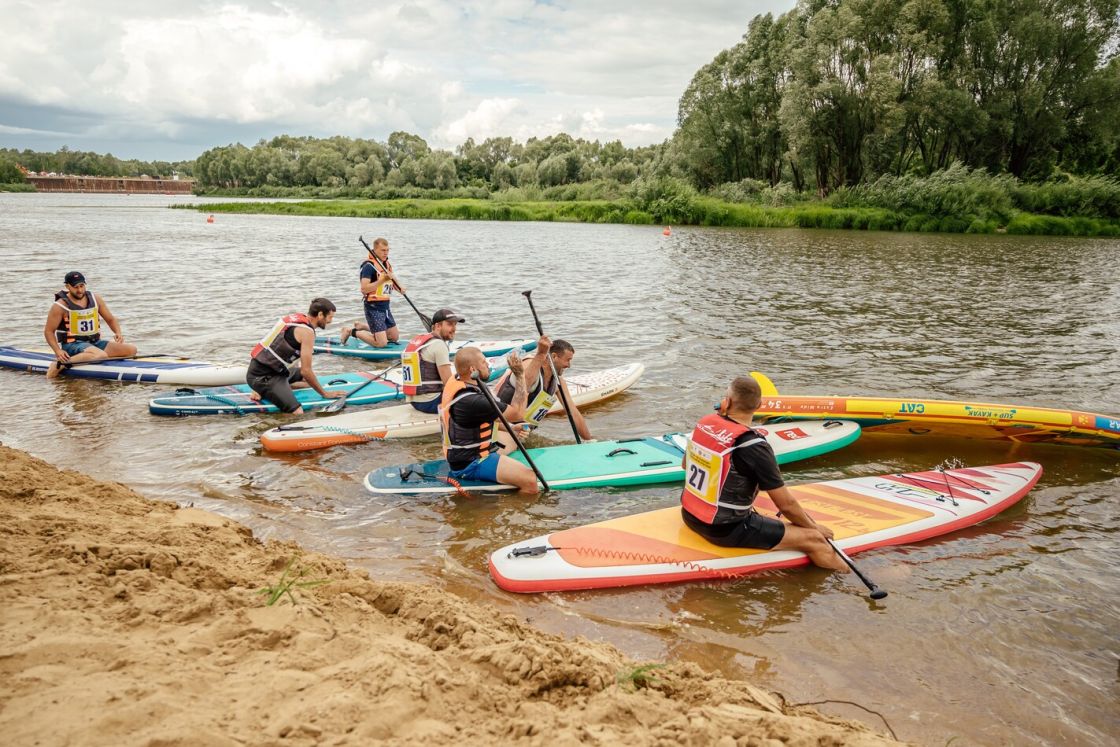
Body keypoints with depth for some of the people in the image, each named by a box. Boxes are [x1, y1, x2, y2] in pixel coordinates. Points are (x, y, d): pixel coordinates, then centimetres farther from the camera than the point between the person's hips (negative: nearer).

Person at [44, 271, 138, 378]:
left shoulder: (95, 299, 9)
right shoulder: (60, 306, -5)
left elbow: (110, 319, 16)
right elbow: (48, 331, -3)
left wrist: (118, 333, -5)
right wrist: (58, 351, -18)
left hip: (95, 343, 6)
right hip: (72, 344, -6)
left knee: (132, 349, -10)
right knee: (101, 355, -38)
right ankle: (59, 364, -23)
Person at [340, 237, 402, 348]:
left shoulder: (386, 264, 10)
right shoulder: (369, 266, -17)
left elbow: (392, 280, 24)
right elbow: (364, 289, -26)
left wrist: (399, 287, 2)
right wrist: (382, 280, -31)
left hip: (385, 306, 9)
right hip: (373, 307, -9)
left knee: (394, 337, 17)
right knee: (381, 343, -13)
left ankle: (362, 327, 28)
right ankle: (352, 331, 7)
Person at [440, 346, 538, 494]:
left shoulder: (454, 384, 2)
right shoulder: (472, 401, -28)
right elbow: (517, 413, -20)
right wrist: (520, 375, -16)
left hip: (460, 453, 11)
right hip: (469, 465, -11)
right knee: (530, 480, -21)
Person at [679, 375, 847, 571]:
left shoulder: (704, 422, -3)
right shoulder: (754, 446, -23)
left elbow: (685, 465, 15)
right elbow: (786, 504, -16)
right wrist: (814, 527, 1)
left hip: (690, 516, 8)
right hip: (725, 530, -8)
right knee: (814, 539, -1)